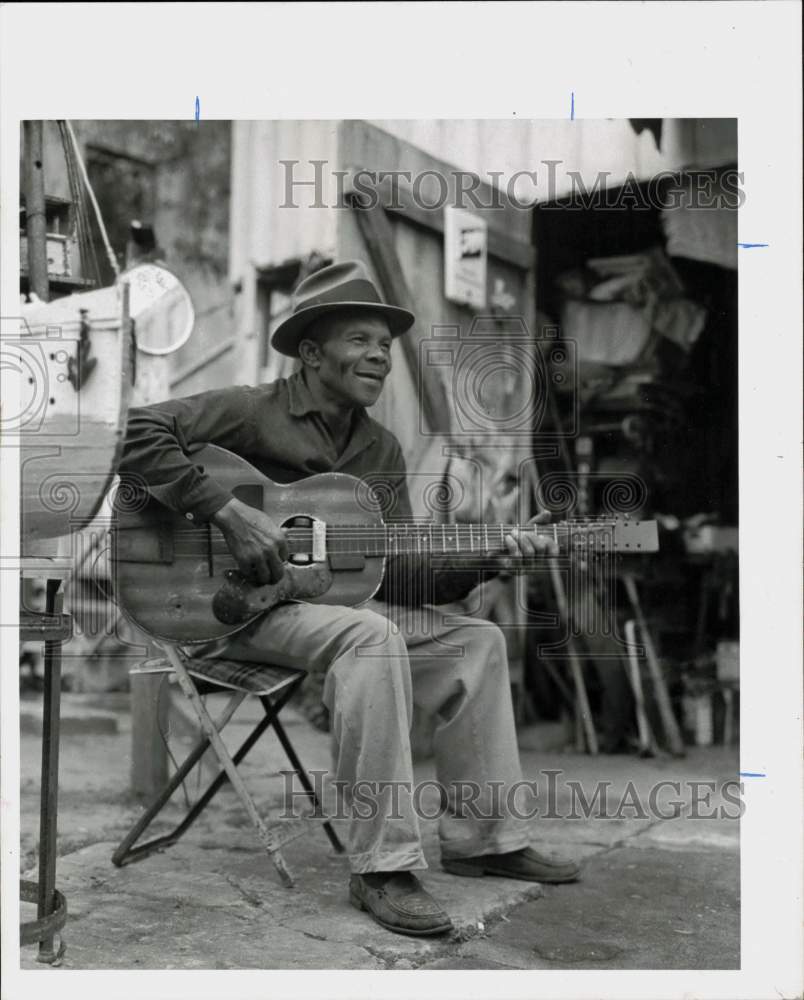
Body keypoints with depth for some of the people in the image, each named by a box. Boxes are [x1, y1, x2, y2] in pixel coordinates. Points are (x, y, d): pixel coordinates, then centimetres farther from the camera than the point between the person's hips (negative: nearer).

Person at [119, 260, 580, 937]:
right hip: (234, 605, -8)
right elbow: (138, 432, -21)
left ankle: (483, 837, 7)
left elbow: (397, 574, 6)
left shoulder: (381, 449, 11)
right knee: (371, 636, -35)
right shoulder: (254, 410, -9)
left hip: (339, 601, 8)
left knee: (478, 640, -1)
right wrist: (229, 512, -27)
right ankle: (382, 868, -28)